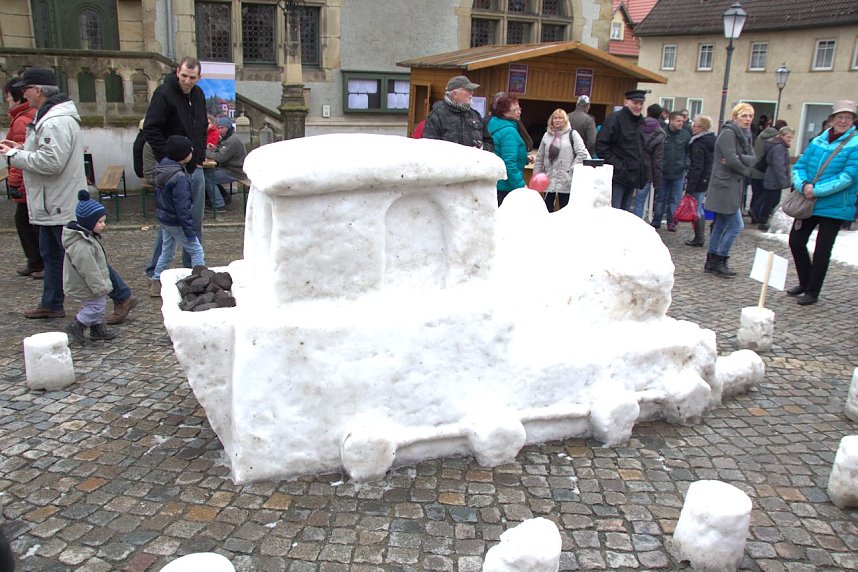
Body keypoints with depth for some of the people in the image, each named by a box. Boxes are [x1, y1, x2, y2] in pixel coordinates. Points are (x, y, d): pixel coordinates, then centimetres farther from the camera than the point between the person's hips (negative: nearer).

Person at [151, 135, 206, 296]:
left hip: (164, 218, 9)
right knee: (197, 251, 3)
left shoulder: (162, 168, 1)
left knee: (167, 252, 21)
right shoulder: (180, 177, -27)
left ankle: (156, 283, 29)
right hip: (176, 222, -9)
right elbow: (182, 208, -25)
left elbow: (158, 194, 13)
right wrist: (190, 231, -20)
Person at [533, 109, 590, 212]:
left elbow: (582, 153, -6)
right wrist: (536, 174, 9)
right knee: (547, 208, 8)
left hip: (566, 180, -3)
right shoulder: (547, 135, 11)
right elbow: (540, 157, 13)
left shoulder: (572, 134, 0)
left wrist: (572, 169, -10)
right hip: (549, 179, 3)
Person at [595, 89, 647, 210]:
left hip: (632, 177, 8)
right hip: (617, 176, -8)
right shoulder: (614, 119, -8)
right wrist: (616, 166, -17)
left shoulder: (641, 122, 16)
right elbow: (601, 146, -14)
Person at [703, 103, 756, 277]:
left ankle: (712, 262, 16)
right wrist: (746, 170, -4)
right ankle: (719, 261, -1)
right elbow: (732, 160, -20)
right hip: (725, 186, -9)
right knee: (736, 225, -9)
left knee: (720, 225, 11)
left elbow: (753, 159, 3)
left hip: (733, 187, 9)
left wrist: (738, 158, -16)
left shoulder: (744, 136, 16)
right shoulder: (728, 133, -11)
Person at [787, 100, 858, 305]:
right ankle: (805, 283, 30)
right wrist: (804, 185, -18)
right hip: (808, 202, 5)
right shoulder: (817, 141, 5)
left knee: (821, 250, 2)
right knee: (796, 241, 12)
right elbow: (799, 166, 3)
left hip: (834, 207, -5)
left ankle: (812, 292, 15)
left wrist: (816, 190, -23)